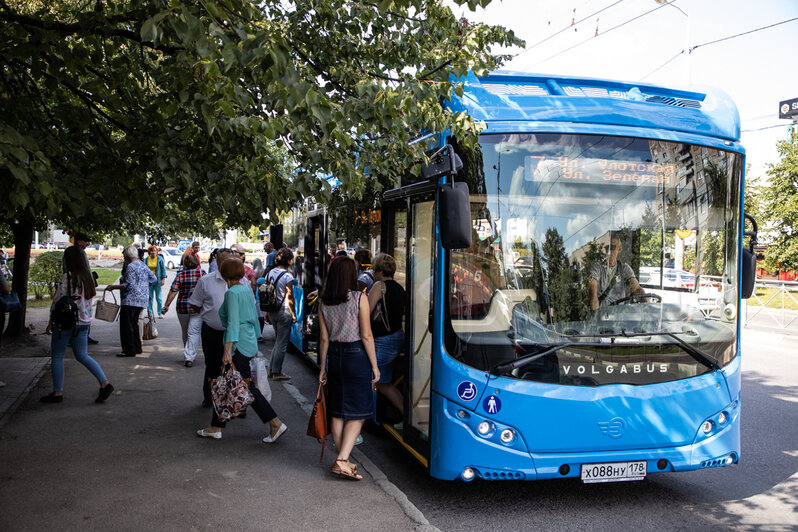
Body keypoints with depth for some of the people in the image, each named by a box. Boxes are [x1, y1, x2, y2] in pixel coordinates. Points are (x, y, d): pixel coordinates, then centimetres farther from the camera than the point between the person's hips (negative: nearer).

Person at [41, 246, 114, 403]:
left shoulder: (68, 278, -15)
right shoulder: (88, 277, 5)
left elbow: (57, 302, -12)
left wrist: (50, 323, -4)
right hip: (84, 322, 7)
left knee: (57, 357, 7)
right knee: (82, 356, 13)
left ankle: (57, 393, 11)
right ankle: (105, 383, 1)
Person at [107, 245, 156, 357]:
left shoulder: (131, 266, -13)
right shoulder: (143, 265, 14)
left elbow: (129, 285, -19)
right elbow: (154, 279, 19)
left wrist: (114, 287, -11)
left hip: (131, 301, -9)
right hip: (142, 300, 9)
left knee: (127, 326, -3)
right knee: (134, 324, 18)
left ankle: (129, 351, -2)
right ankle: (137, 348, 22)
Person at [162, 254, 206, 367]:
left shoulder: (180, 274, 0)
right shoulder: (201, 273, -3)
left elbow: (174, 291, -5)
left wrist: (167, 305, -2)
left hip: (182, 306, 2)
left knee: (185, 332, 18)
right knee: (193, 333, -2)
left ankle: (188, 355, 31)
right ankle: (190, 357, -11)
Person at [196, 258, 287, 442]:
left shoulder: (232, 293, -14)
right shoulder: (247, 290, 12)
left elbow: (233, 323, -22)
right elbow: (254, 317, 17)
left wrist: (228, 349, -25)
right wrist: (254, 344, 24)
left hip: (238, 344, -9)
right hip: (249, 342, 9)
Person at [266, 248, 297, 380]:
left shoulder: (270, 273, 5)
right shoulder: (287, 276, -15)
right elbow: (289, 297, -15)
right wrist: (293, 315, -7)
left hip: (272, 312, 7)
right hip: (284, 312, -7)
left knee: (278, 341, 20)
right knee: (282, 343, 3)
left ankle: (272, 369, 23)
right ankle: (277, 372, 8)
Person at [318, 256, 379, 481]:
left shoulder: (324, 302, 2)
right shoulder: (359, 299, -10)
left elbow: (324, 338, 5)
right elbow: (366, 336, -10)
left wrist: (323, 367, 12)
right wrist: (374, 365, -3)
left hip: (335, 356, 5)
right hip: (357, 355, -5)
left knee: (338, 413, 13)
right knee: (357, 413, 2)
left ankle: (343, 461, 22)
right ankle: (342, 461, -8)